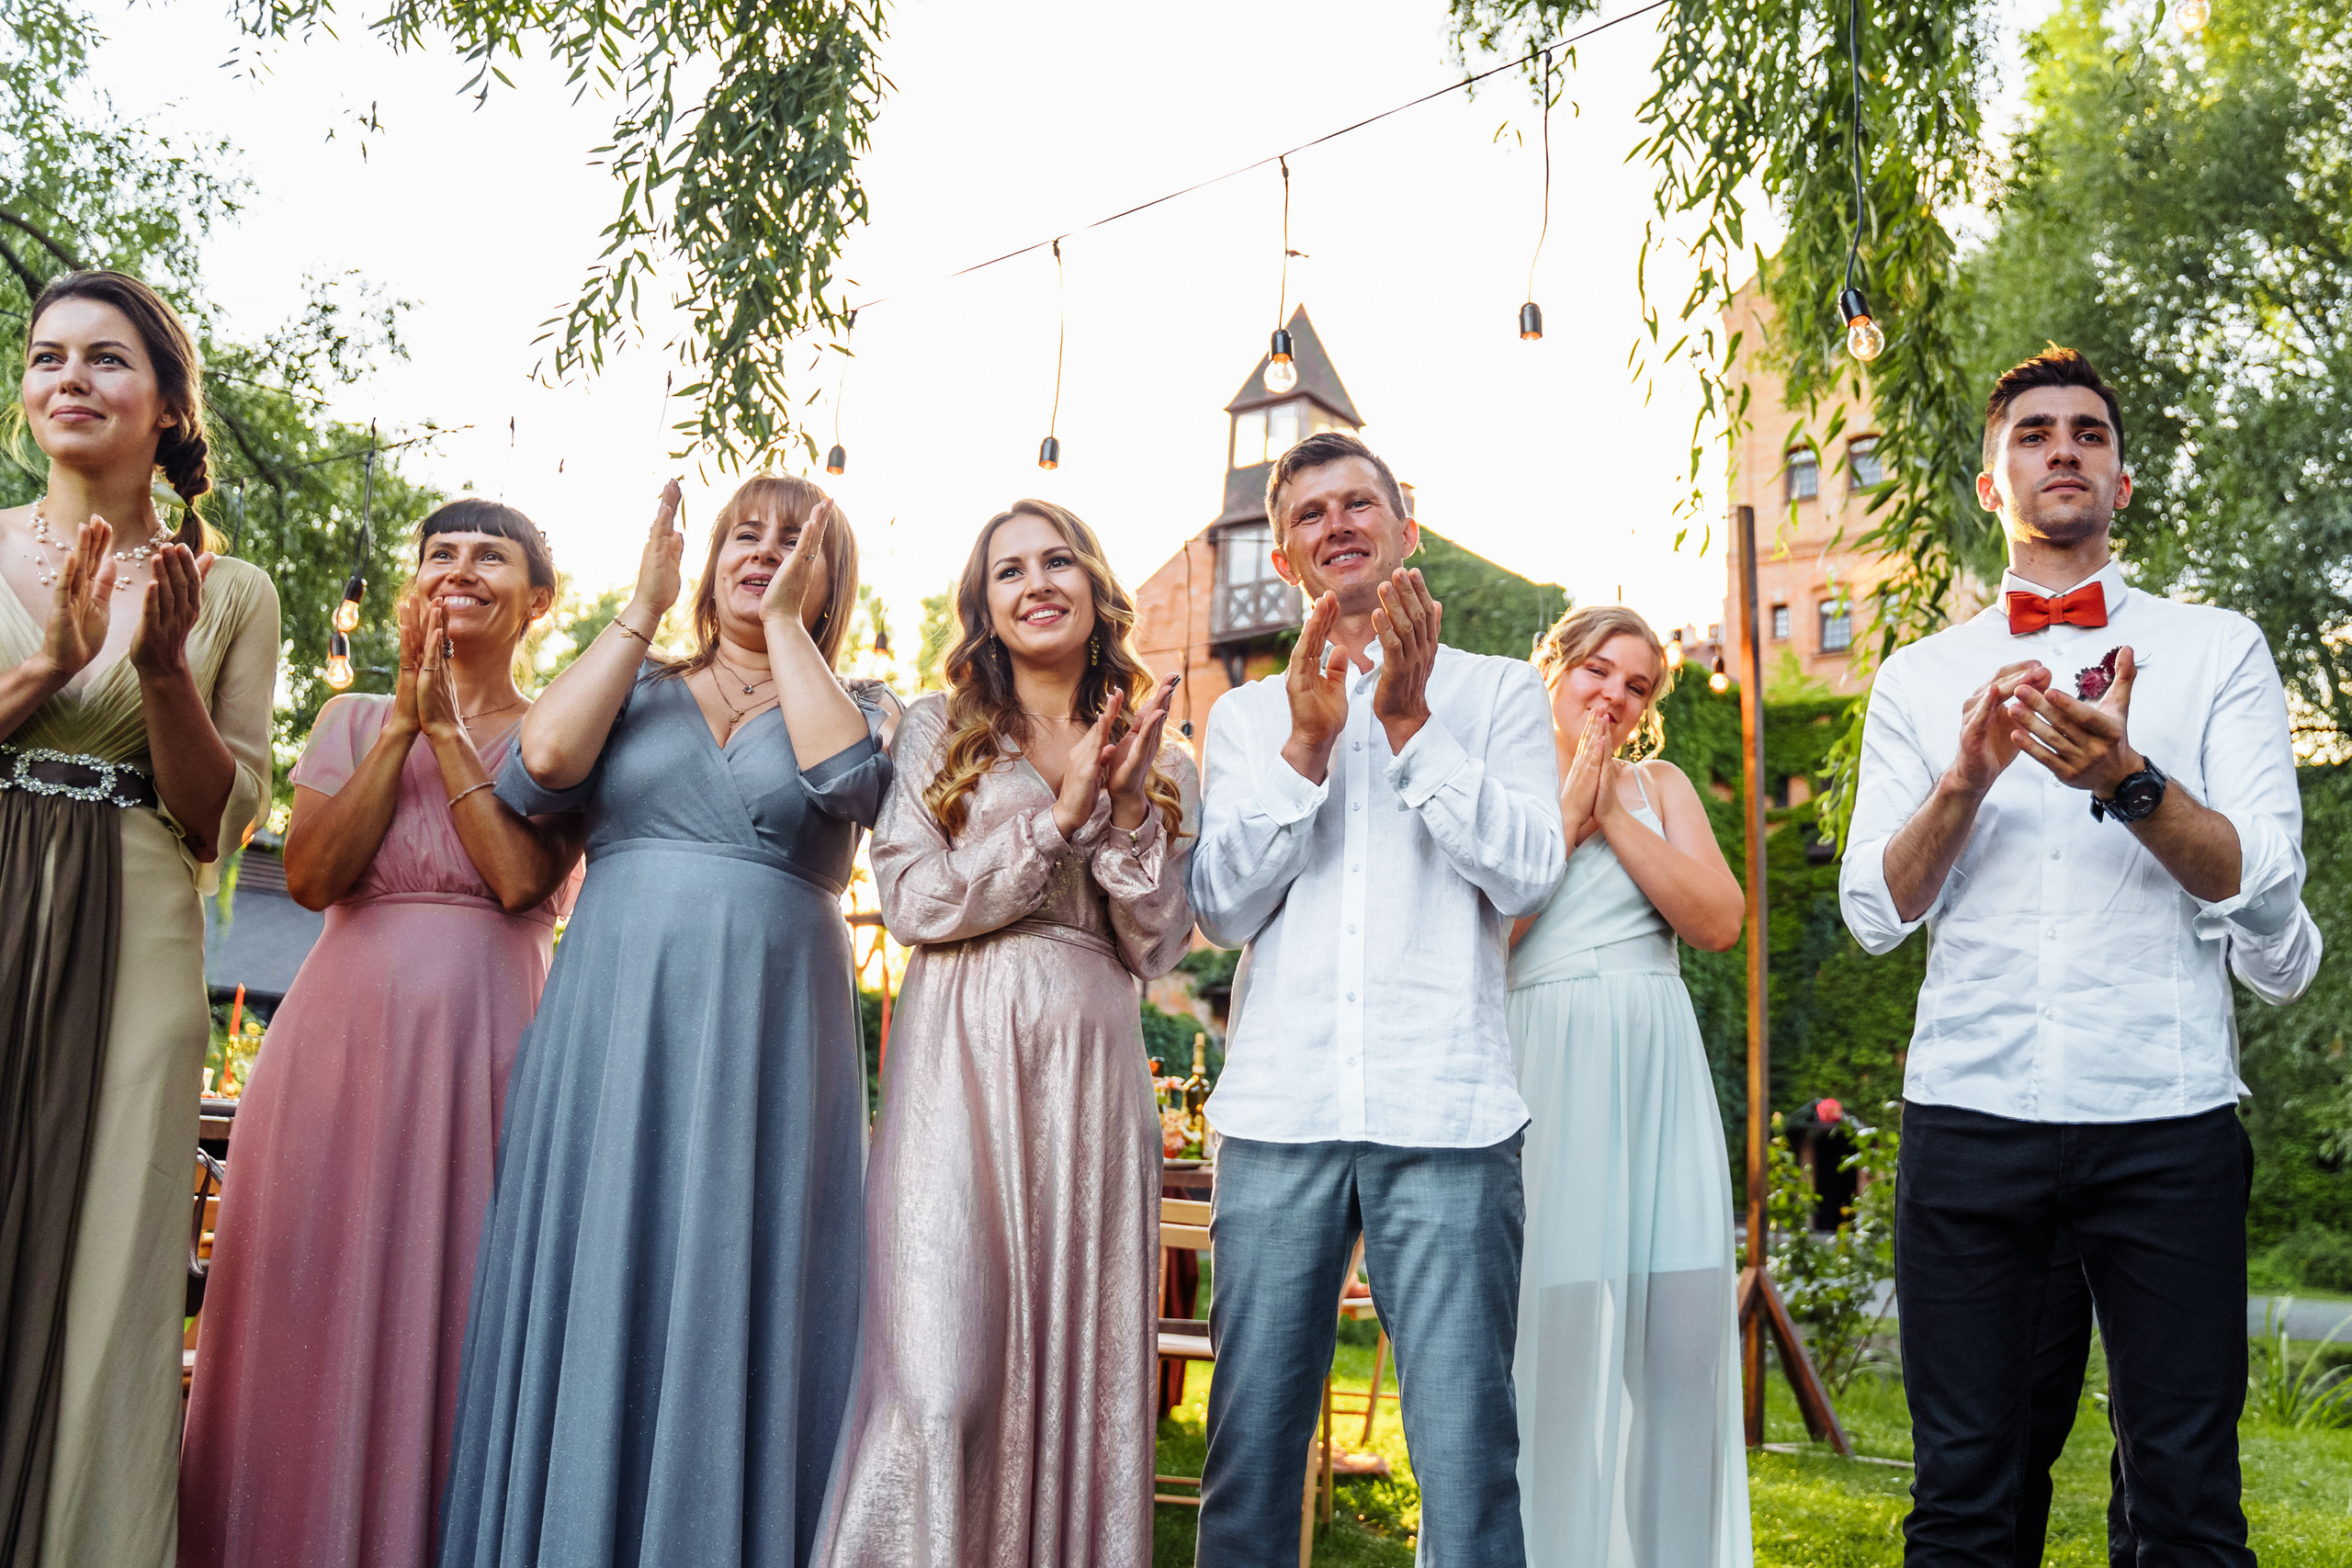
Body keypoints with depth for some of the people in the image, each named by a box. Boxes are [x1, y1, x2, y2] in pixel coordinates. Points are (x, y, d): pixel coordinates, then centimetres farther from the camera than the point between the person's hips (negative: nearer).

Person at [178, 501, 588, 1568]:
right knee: (313, 1302, 3)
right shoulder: (354, 719, 14)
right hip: (346, 1028, 2)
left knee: (444, 1311, -1)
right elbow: (311, 875, 0)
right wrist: (406, 719, -2)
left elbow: (520, 878, -9)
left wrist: (449, 726, -7)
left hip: (484, 1035, -2)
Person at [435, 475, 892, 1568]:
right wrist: (640, 609, 2)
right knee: (591, 1307, 2)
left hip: (769, 1041, -1)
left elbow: (845, 777, -10)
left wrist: (784, 622, -1)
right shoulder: (632, 692, 16)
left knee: (741, 1316, -1)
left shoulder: (853, 708, 13)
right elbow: (538, 764, -3)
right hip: (611, 1029, 1)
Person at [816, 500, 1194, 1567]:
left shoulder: (1159, 762, 13)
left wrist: (1129, 811, -6)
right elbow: (912, 902, -3)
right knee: (945, 1367, -10)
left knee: (1077, 1359, 4)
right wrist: (1059, 816, -10)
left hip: (1090, 1068, 2)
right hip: (960, 1060, -2)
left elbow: (1156, 950, 7)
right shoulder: (937, 731, 8)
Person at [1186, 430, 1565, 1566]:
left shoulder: (1497, 693, 12)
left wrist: (1413, 725, -7)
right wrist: (1306, 744, -5)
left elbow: (1527, 874, -1)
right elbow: (1223, 907, 6)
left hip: (1446, 1111, -2)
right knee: (1251, 1443, 5)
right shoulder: (1245, 716, 17)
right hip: (1278, 1110, 2)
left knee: (1465, 1449, -5)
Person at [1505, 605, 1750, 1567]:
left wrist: (1614, 813, -2)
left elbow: (1720, 921, 2)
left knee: (1682, 1327, 0)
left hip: (1658, 1073, 4)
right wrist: (1567, 811, -3)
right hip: (1543, 1072, -3)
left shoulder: (1661, 788, 17)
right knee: (1549, 1322, -7)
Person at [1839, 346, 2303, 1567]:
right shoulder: (1919, 678, 13)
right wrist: (1966, 775, -12)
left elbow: (2268, 894, -2)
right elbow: (1873, 912, 5)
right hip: (1967, 1109, 1)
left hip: (2167, 1114, -1)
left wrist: (2128, 780, -19)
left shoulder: (2219, 651, 9)